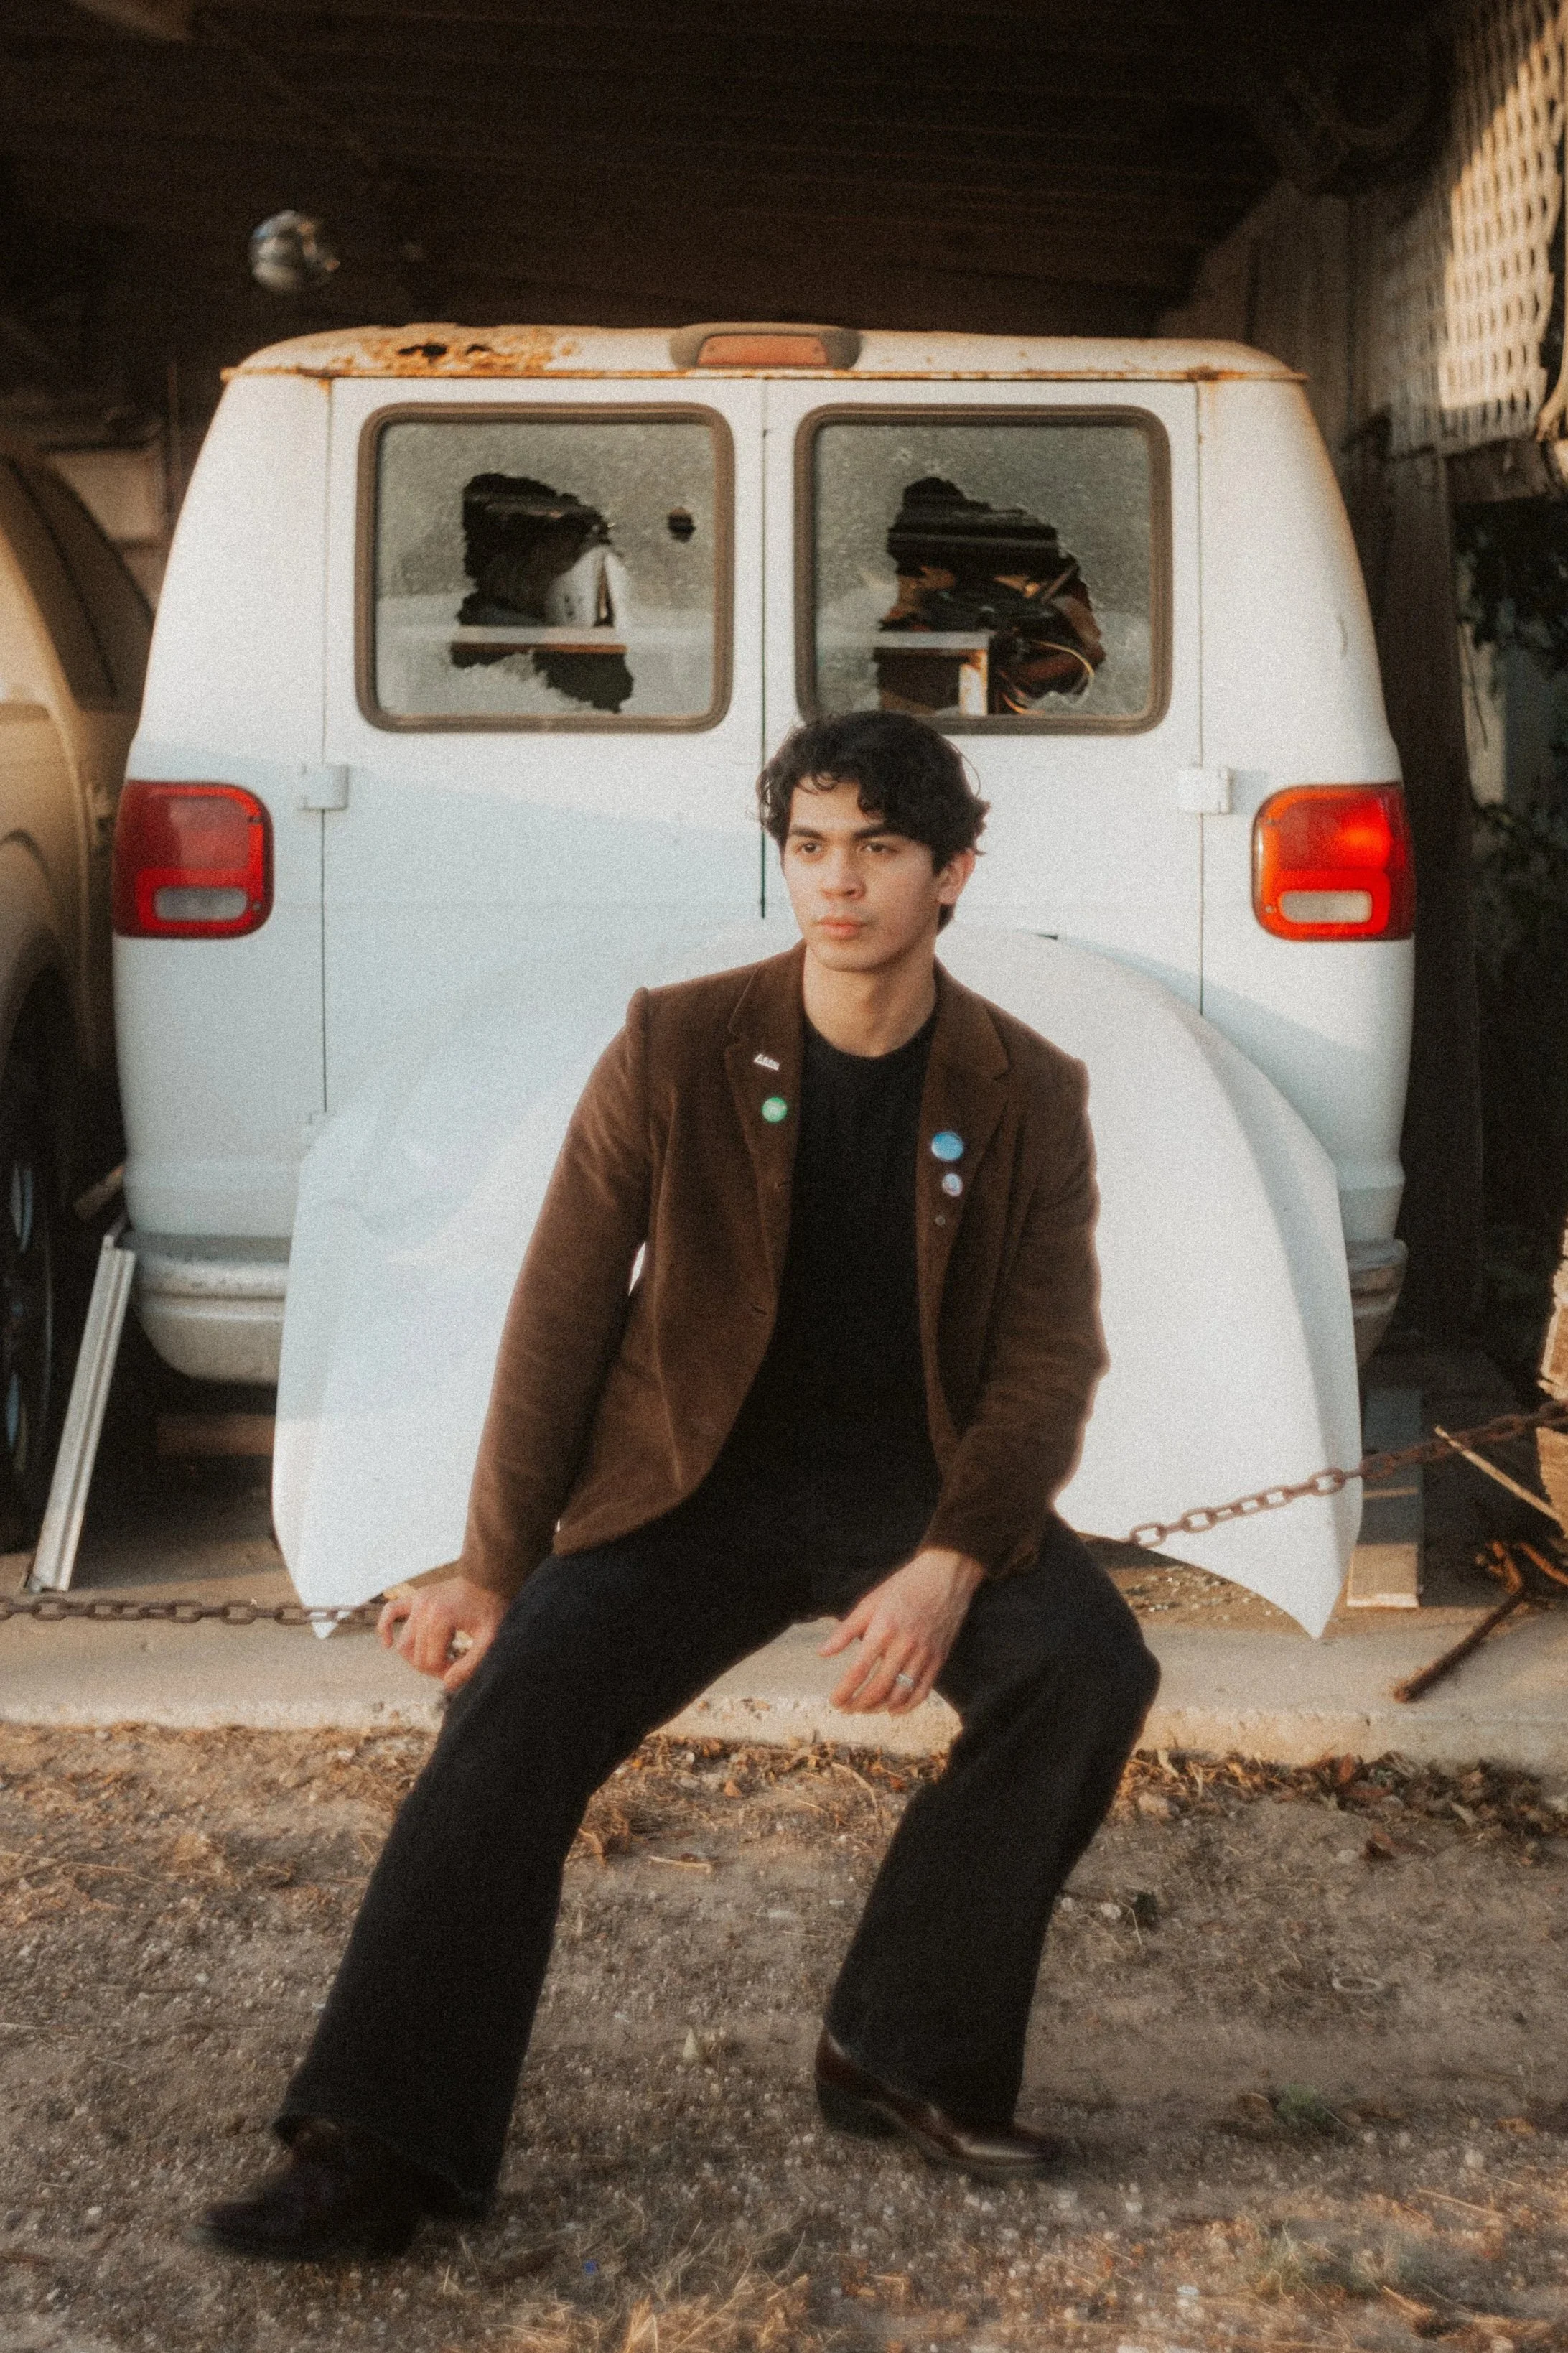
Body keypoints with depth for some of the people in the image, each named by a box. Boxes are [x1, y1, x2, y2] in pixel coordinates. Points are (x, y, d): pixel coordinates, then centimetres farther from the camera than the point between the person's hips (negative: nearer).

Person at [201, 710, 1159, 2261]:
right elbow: (561, 1312, -1)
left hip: (917, 1477, 1)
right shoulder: (677, 1050, -4)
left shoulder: (1028, 1096, -1)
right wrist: (496, 1564, -5)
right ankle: (382, 2156, -16)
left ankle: (904, 2058, -9)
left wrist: (950, 1566, -22)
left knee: (1090, 1663, -26)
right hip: (699, 1480, 0)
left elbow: (1050, 1357, -4)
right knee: (512, 1710, -22)